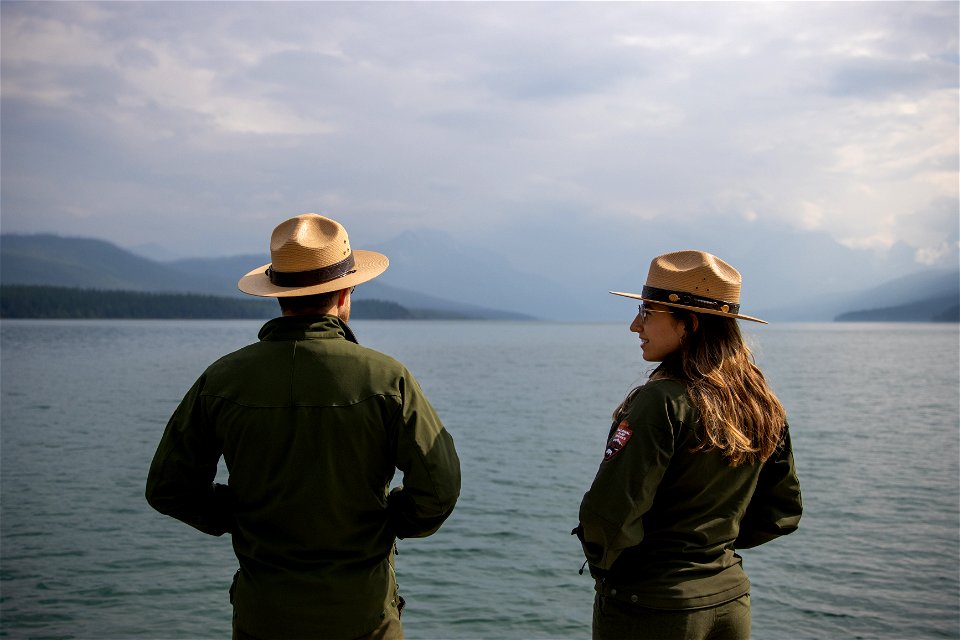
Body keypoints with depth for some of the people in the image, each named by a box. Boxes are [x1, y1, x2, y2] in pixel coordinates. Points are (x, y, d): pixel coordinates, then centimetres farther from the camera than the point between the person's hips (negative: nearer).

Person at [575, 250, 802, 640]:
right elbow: (783, 512, 10)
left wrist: (605, 568, -5)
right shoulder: (764, 406, 1)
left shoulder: (661, 403, -21)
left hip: (650, 608, -7)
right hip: (731, 600, 7)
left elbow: (607, 515, -23)